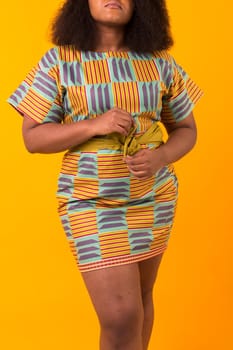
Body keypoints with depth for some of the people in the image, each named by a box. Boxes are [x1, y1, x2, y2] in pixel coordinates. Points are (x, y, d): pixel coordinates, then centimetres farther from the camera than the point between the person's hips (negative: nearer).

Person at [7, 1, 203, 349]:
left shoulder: (159, 61, 0)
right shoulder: (58, 61, -7)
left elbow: (186, 129, 7)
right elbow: (33, 137, -7)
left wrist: (161, 157, -15)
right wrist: (94, 125, -22)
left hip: (153, 197, 4)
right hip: (91, 202, -3)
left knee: (140, 296, 18)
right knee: (122, 317, -9)